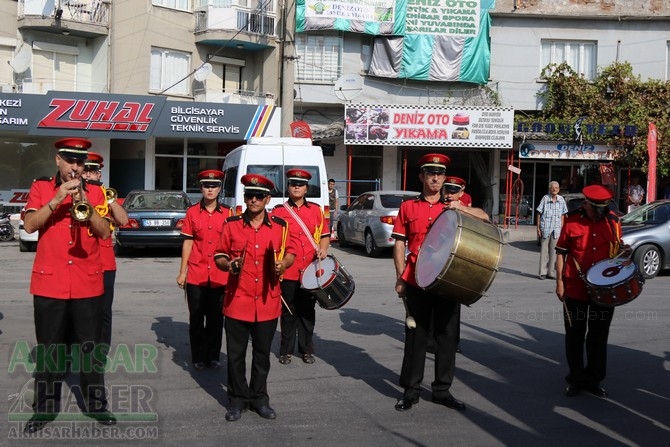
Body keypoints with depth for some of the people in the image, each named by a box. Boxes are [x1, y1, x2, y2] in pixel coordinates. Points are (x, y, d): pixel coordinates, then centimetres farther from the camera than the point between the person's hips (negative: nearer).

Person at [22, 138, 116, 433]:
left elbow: (105, 232, -1)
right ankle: (44, 408, 15)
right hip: (50, 282, -1)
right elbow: (29, 225, -10)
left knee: (90, 348, 7)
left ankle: (95, 404, 17)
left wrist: (85, 204, -15)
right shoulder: (41, 188, 4)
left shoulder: (95, 192, 8)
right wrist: (56, 200, -21)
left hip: (88, 283, 1)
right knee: (49, 349, 5)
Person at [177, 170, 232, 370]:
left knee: (216, 318, 7)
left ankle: (213, 356, 20)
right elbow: (187, 242, 4)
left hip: (220, 276, 0)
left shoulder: (228, 214, 2)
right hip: (196, 275, 0)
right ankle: (198, 357, 17)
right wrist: (182, 272, 2)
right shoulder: (192, 212, 2)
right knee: (196, 318, 6)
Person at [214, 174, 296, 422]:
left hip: (268, 302, 1)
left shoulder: (280, 225, 2)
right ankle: (238, 399, 20)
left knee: (262, 354, 12)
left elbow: (290, 252, 12)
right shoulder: (231, 224, -1)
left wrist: (283, 264, -10)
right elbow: (219, 255, 5)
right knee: (235, 354, 6)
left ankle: (259, 398, 25)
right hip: (237, 301, -1)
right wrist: (228, 264, -17)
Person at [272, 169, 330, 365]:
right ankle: (286, 350, 16)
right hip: (288, 271, -2)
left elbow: (325, 234, 14)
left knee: (308, 311, 10)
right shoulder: (278, 211, 1)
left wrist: (323, 248, -6)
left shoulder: (316, 210, 8)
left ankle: (306, 349, 21)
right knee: (289, 312, 5)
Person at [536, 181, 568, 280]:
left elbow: (562, 215, 14)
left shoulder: (561, 200, 7)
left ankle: (550, 272, 11)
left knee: (553, 250, 4)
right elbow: (538, 213, -1)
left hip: (556, 229, 3)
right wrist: (538, 228, -5)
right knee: (544, 250, 0)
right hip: (545, 228, -3)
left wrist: (561, 227, 9)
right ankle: (543, 272, 5)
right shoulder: (545, 199, -4)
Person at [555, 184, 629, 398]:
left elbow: (617, 246, 13)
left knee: (599, 336, 11)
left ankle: (593, 379, 24)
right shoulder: (572, 221, -7)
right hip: (575, 288, -2)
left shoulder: (613, 221, 0)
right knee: (575, 335, 9)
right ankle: (576, 379, 23)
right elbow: (561, 252, -2)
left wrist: (624, 250, -10)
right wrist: (559, 281, -6)